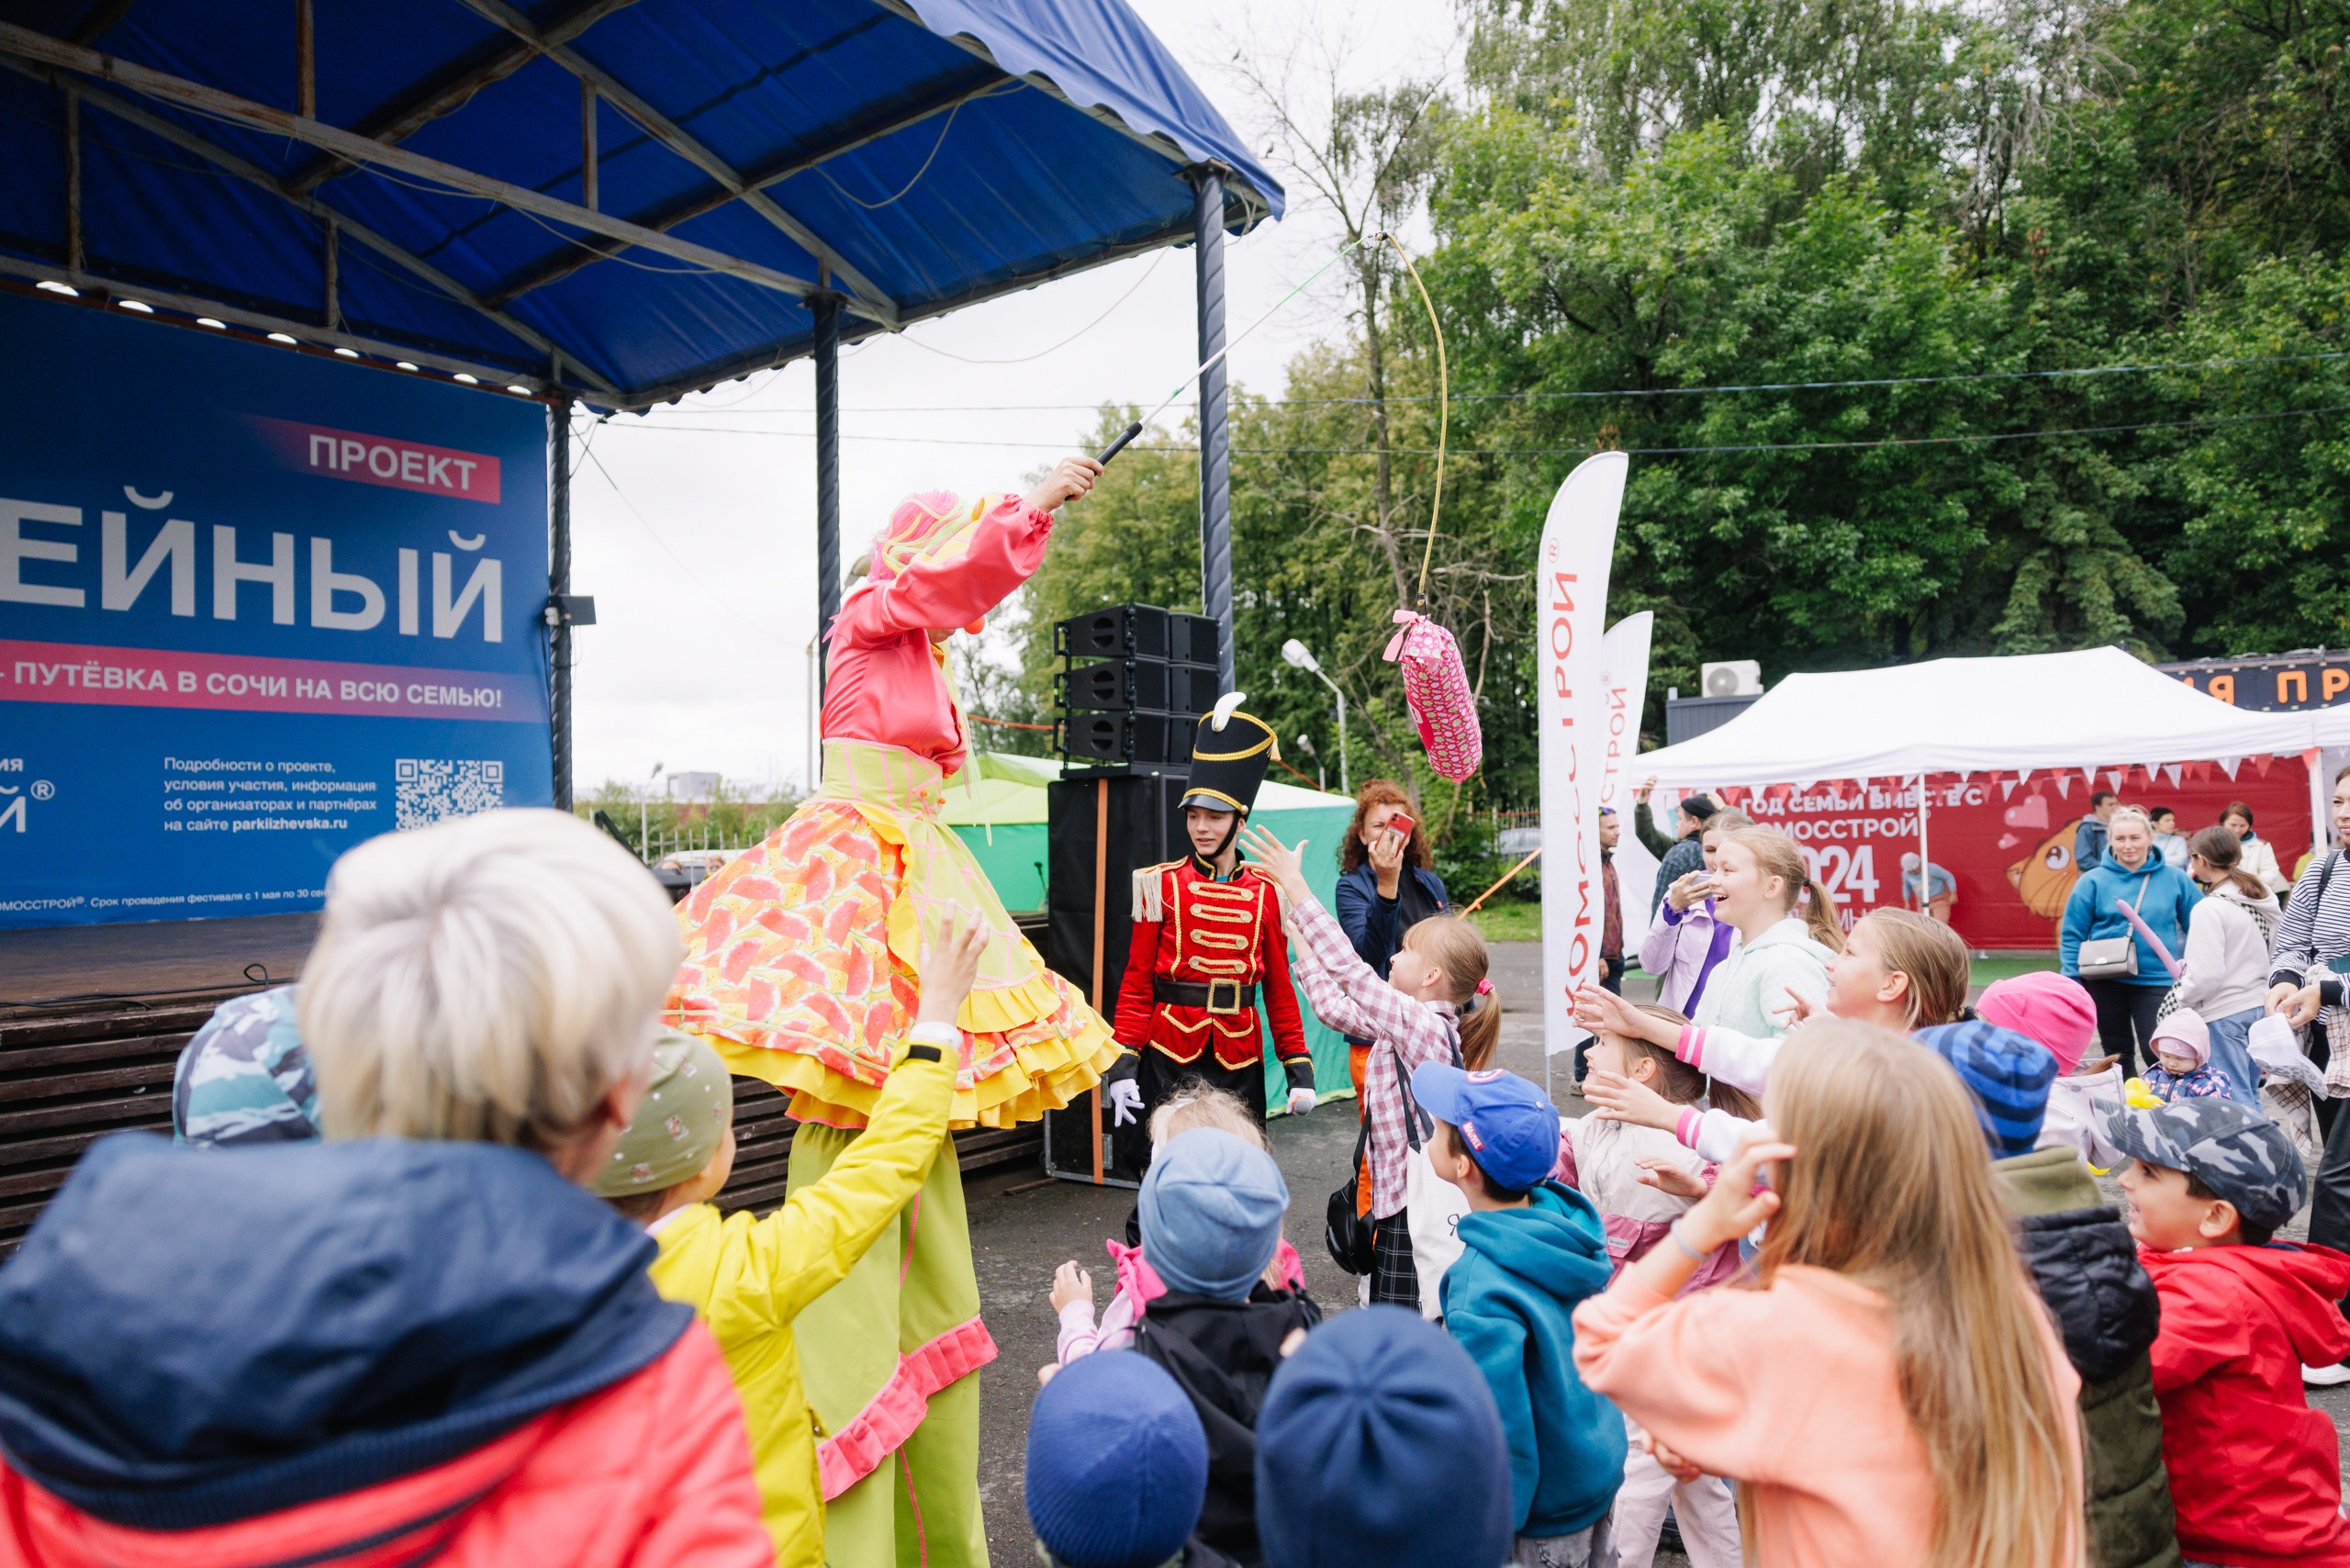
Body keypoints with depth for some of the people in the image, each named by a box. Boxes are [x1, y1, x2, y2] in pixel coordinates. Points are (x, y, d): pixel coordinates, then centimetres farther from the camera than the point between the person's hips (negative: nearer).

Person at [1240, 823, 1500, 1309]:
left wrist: (1296, 887, -20)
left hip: (1415, 1203, -9)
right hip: (1397, 1197, 10)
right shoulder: (1410, 1023, 8)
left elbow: (1351, 970, -23)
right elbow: (1334, 1006, 11)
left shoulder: (1422, 1024, -19)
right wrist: (1298, 933, 13)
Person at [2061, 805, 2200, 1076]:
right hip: (2106, 981, 1)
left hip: (2157, 980, -1)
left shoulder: (2175, 879, 0)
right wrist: (2072, 981, -7)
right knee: (2118, 1054, 14)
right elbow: (2072, 935, -2)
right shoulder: (2093, 881, -3)